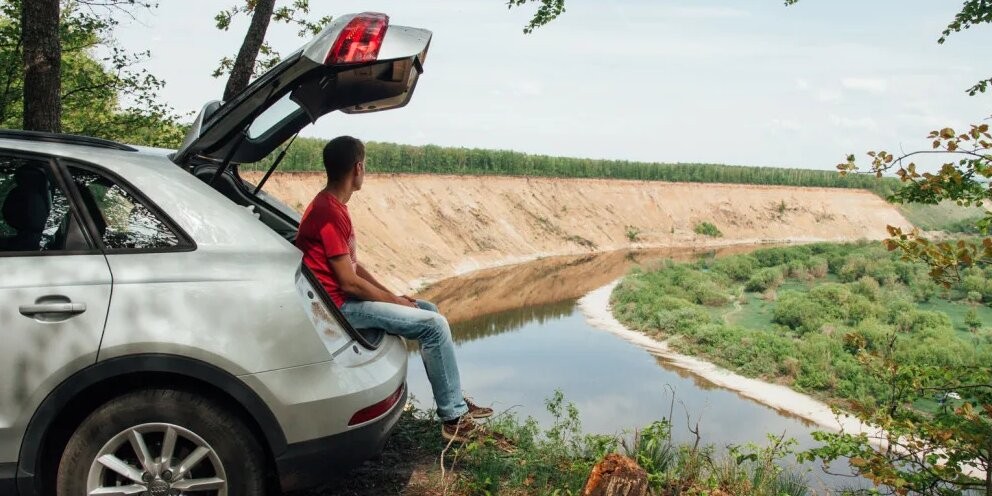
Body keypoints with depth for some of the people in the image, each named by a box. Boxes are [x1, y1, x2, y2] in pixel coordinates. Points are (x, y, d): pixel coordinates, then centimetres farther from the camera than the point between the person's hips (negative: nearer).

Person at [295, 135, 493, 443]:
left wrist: (392, 295, 6)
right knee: (434, 325, -15)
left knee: (429, 310, 15)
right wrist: (394, 300, -10)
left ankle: (453, 401, 18)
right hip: (341, 306, -10)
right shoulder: (329, 213, -21)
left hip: (348, 297, 10)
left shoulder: (332, 206, 11)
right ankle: (453, 418, -5)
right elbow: (348, 281, -22)